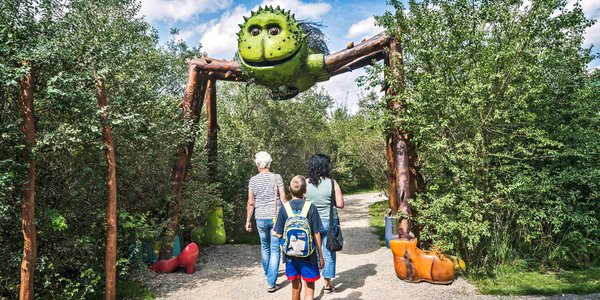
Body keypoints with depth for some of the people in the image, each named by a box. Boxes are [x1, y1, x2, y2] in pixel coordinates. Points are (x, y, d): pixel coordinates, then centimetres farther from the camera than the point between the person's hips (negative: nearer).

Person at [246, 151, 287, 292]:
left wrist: (248, 221, 8)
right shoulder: (277, 178, -7)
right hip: (276, 217, -2)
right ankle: (271, 283, 3)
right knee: (275, 250, 4)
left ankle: (268, 273, 41)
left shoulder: (253, 180, -3)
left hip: (261, 218, 2)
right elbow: (283, 199, -7)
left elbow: (251, 203, -1)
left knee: (265, 247, 22)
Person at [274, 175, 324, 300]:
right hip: (308, 255, -2)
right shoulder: (310, 207, -11)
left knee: (296, 287, 18)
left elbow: (279, 235, -3)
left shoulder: (284, 208, -6)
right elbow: (316, 235, -8)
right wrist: (320, 256, 2)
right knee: (309, 288, 9)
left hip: (290, 255, 2)